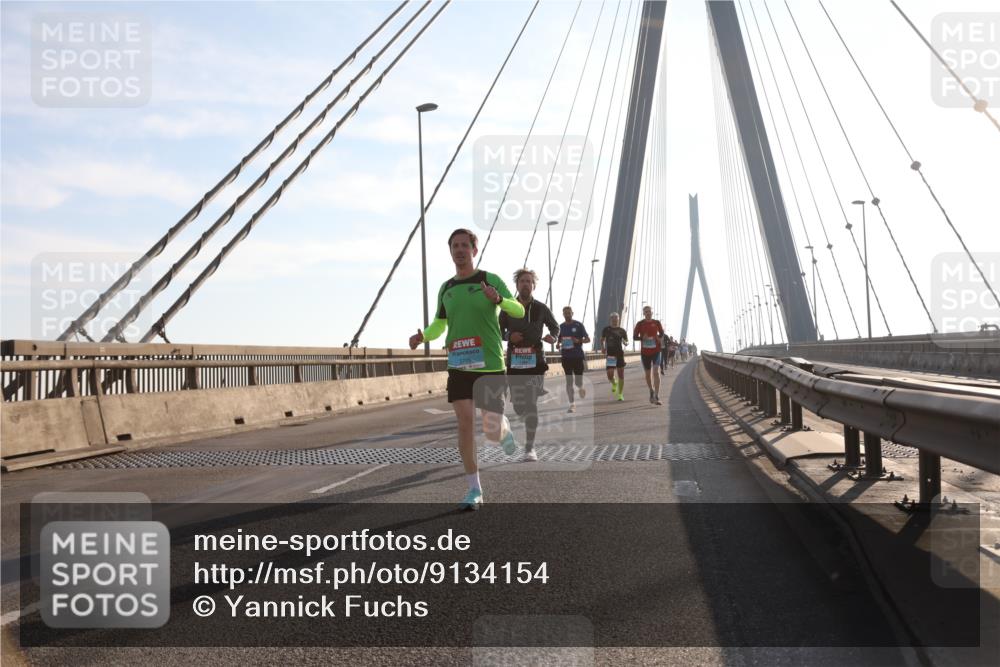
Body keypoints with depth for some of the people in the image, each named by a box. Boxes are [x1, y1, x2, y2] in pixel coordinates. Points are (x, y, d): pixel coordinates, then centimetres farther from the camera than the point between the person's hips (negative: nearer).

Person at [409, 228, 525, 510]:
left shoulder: (490, 281, -1)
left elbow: (519, 311, -11)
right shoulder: (446, 289, 12)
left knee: (492, 432, -3)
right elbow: (439, 325, 24)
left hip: (490, 366, -3)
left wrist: (498, 299, -33)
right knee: (464, 424, -8)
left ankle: (505, 428, 36)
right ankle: (474, 491, 1)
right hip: (459, 366, 3)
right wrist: (421, 335, 1)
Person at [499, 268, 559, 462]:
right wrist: (508, 336, -12)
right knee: (519, 407, 5)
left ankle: (530, 448, -2)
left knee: (531, 405, -10)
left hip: (535, 362, -2)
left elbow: (555, 326, 14)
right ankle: (530, 423, 41)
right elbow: (498, 331, 10)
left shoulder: (541, 308, 1)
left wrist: (552, 337, -9)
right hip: (514, 363, 2)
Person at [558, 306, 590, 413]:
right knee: (569, 381, -1)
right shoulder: (561, 327, 7)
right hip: (566, 357, 2)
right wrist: (559, 345, -3)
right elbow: (559, 340, 20)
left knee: (578, 381, 0)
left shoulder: (579, 325, -3)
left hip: (578, 356, -2)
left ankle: (581, 388, 37)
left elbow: (588, 339, -2)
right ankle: (572, 404, 2)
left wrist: (578, 341, -21)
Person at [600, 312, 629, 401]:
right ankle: (614, 383, 26)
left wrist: (625, 343, -12)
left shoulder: (622, 331, 4)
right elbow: (602, 340, 19)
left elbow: (627, 341, 11)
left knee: (621, 375, 2)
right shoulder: (606, 329, 5)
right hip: (610, 354, -1)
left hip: (620, 354, 1)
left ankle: (620, 394, 14)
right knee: (610, 376, -10)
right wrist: (602, 347, 3)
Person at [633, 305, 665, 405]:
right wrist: (642, 338, -19)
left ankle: (656, 397, -17)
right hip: (645, 352, 1)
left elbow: (662, 333, 16)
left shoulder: (657, 323, 1)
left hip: (656, 351, -1)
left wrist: (660, 338, -6)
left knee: (656, 372, -15)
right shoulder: (640, 324, -1)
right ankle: (651, 391, 38)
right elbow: (634, 337, 0)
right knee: (647, 374, 11)